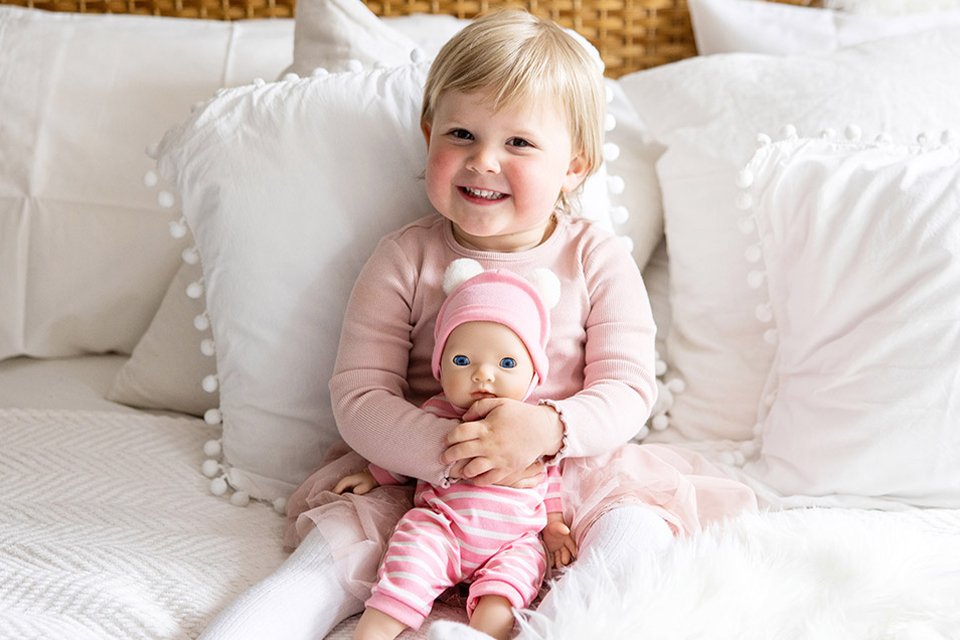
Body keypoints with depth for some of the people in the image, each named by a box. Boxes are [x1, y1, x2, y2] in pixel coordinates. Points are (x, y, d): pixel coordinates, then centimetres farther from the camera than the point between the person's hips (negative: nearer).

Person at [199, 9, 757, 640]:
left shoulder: (599, 260, -2)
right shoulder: (404, 260, -4)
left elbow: (629, 387, -6)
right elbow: (359, 396, -10)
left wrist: (547, 428, -29)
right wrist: (451, 453, -29)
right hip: (426, 482, 0)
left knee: (634, 526, -27)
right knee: (340, 540, -22)